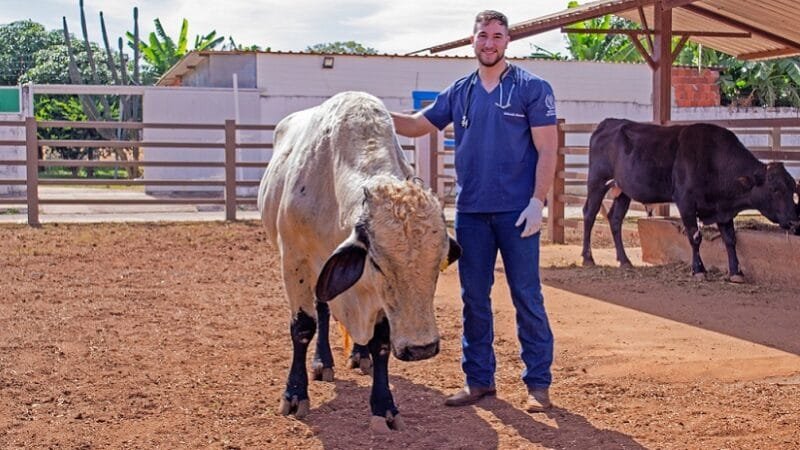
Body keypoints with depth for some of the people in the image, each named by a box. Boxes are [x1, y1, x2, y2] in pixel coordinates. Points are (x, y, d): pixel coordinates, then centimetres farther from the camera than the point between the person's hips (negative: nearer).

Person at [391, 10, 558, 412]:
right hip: (470, 212, 5)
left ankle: (538, 383, 8)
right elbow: (417, 125, 15)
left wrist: (537, 202, -14)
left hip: (516, 212, -4)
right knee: (473, 297, 9)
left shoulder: (532, 89, -3)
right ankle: (479, 379, 20)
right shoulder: (459, 92, 10)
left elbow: (546, 150, -6)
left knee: (526, 296, 0)